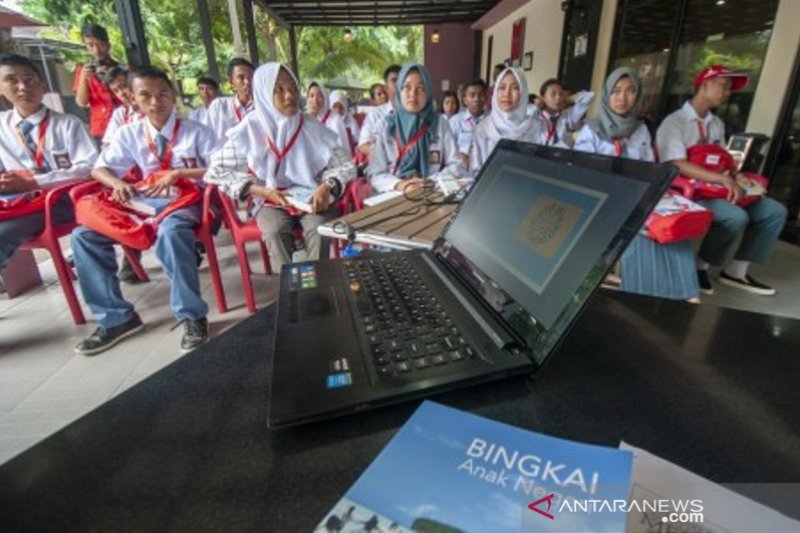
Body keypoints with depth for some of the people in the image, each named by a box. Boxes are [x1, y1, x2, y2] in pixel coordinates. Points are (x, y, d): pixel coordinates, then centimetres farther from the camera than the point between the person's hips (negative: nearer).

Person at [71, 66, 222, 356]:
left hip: (185, 201, -5)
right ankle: (116, 317, -3)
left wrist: (179, 173, -19)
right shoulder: (129, 133, 9)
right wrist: (117, 183, -12)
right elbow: (100, 169, 12)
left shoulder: (197, 131, 0)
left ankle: (192, 316, -26)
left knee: (170, 231, -40)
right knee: (83, 236, -12)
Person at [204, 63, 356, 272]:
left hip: (311, 197, 1)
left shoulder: (311, 126, 1)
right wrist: (262, 191, -14)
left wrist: (326, 187, -19)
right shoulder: (250, 130, -2)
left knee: (319, 231, -30)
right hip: (271, 201, 0)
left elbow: (345, 164, 2)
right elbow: (217, 171, -2)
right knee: (276, 233, -31)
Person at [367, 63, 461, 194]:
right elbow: (374, 173, 0)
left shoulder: (440, 124, 7)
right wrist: (398, 184, -19)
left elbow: (455, 166, 3)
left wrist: (430, 182, -13)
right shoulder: (387, 126, 4)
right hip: (395, 195, 0)